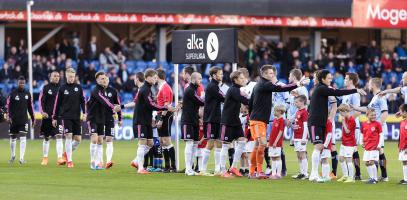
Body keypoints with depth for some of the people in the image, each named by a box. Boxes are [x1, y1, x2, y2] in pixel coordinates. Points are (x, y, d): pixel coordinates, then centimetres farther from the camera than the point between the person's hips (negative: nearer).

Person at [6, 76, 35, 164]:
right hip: (14, 120, -1)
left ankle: (22, 158, -14)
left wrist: (33, 119, 15)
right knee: (13, 138, 10)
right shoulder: (13, 93, -2)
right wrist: (8, 116, -16)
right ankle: (13, 155, 30)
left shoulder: (27, 94, 6)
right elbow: (8, 106, -4)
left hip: (24, 120, 1)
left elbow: (30, 107, 13)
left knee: (23, 138, -11)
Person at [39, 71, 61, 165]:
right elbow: (41, 100, -2)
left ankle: (59, 158, -18)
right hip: (48, 116, -1)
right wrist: (42, 112, -15)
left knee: (59, 137, -12)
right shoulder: (46, 88, 2)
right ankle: (45, 158, 19)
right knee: (46, 138, 8)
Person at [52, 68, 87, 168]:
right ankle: (69, 160, -5)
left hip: (76, 117, 3)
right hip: (65, 117, -3)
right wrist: (55, 118, 5)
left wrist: (84, 113, -8)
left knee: (78, 139, 1)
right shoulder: (62, 88, 1)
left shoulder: (78, 87, 5)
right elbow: (57, 103, 5)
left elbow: (82, 101, 6)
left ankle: (67, 153, 26)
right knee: (69, 137, -11)